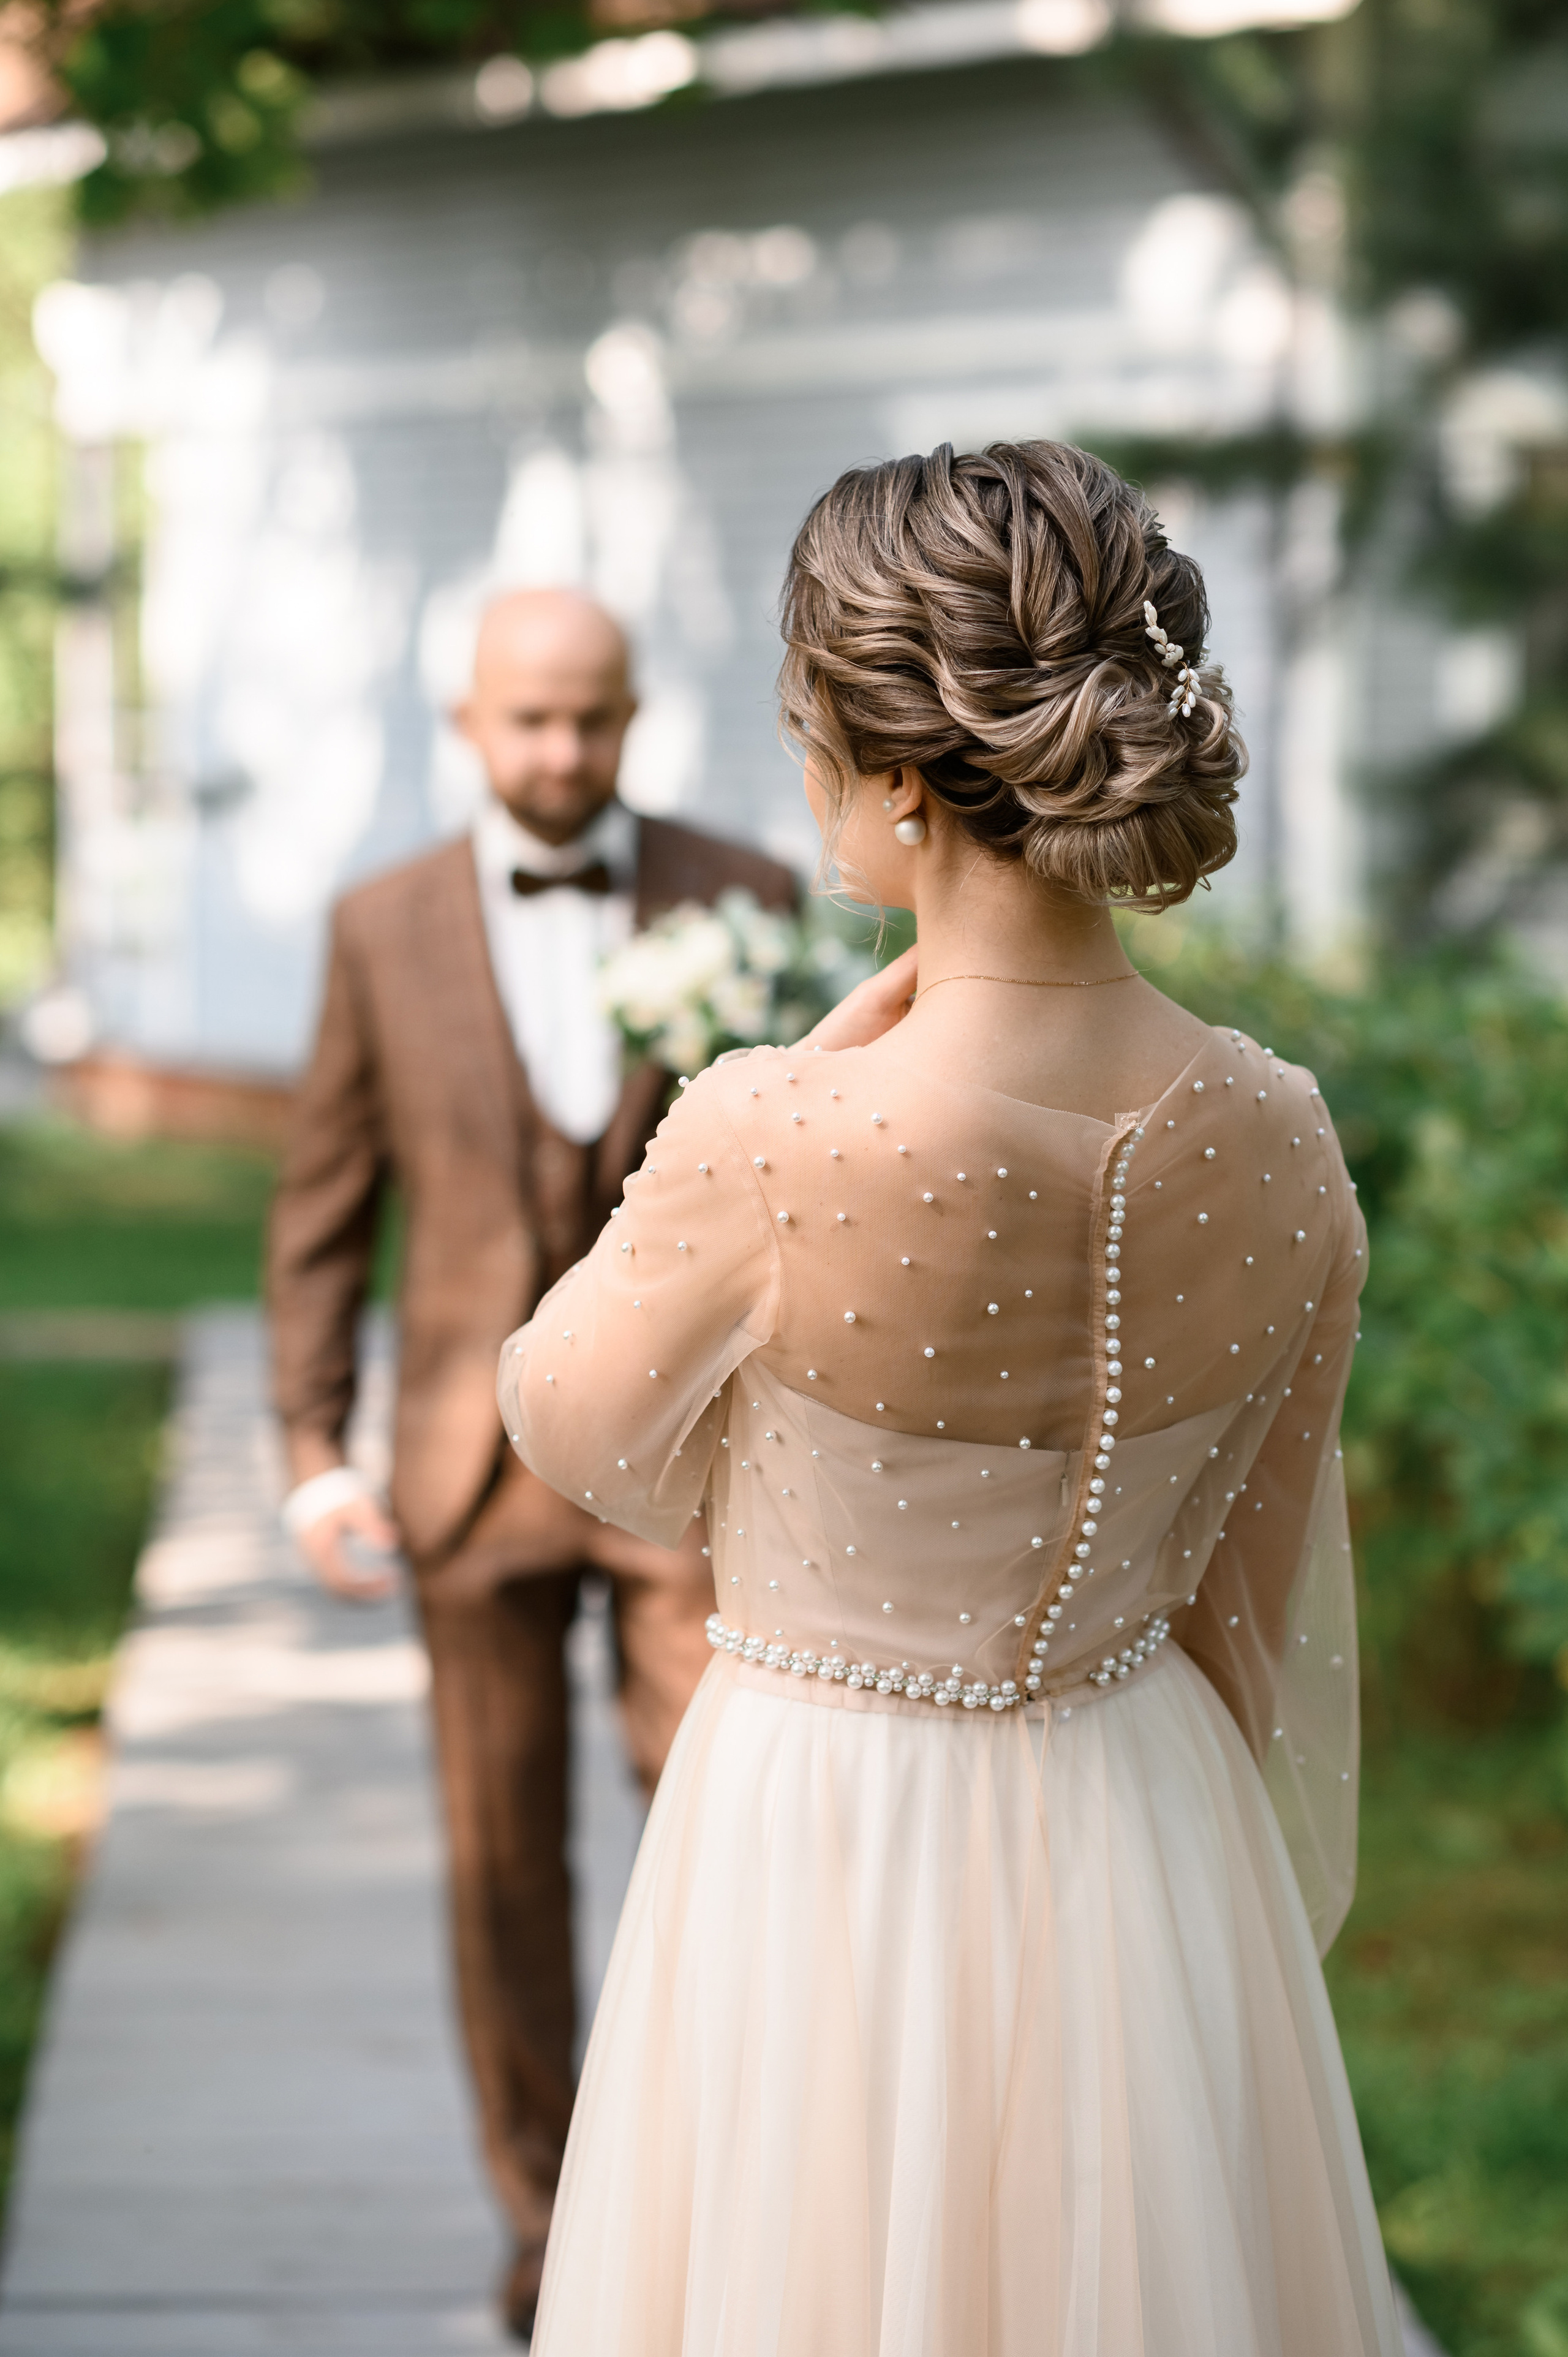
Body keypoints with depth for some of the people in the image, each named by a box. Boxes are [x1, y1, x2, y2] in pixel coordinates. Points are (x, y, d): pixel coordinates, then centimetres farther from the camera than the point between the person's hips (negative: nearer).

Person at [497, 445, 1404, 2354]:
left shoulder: (774, 1148, -28)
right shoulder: (1278, 1142, -13)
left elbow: (576, 1434, -6)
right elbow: (1259, 1609, 1)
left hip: (833, 1840, -4)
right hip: (1146, 1831, 4)